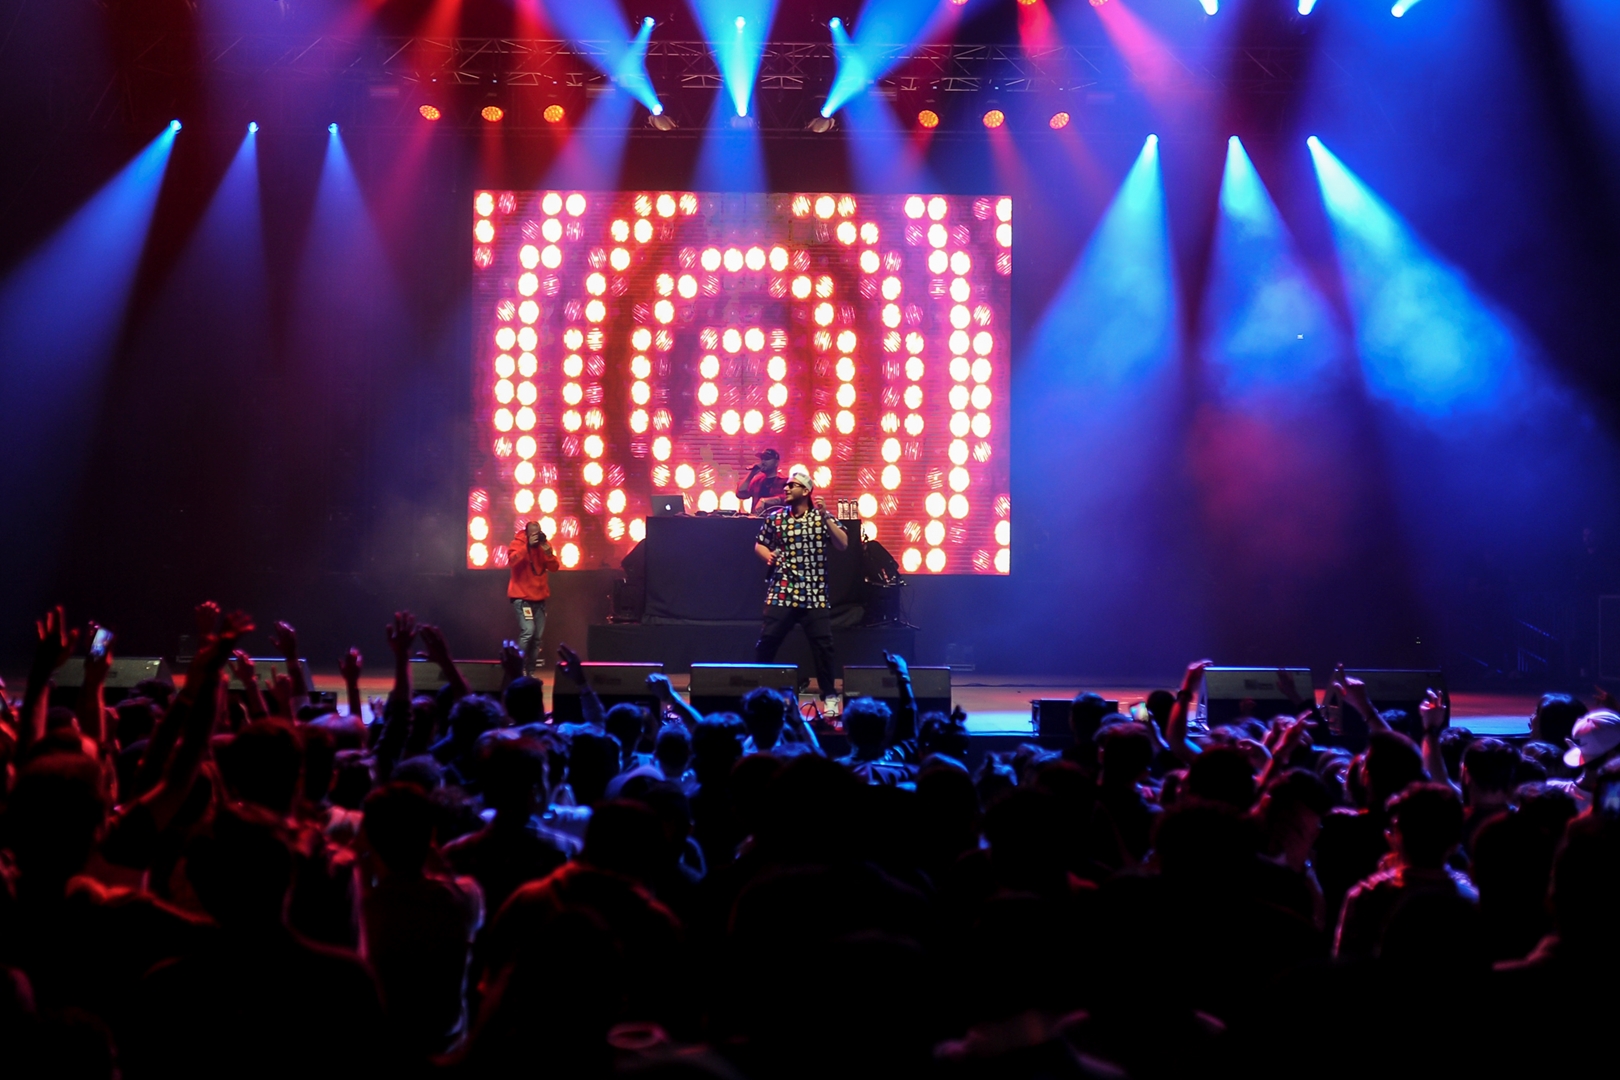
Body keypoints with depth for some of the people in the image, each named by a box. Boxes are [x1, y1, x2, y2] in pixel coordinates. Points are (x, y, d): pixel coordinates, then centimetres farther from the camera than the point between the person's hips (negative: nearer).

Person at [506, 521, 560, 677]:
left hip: (539, 598, 6)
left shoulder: (544, 544, 7)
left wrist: (548, 552, -16)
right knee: (527, 631, -21)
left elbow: (554, 567, 0)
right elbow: (512, 561, -26)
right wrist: (528, 545, -28)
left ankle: (530, 672, 11)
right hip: (522, 597, -6)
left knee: (537, 637, 4)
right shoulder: (518, 543, -7)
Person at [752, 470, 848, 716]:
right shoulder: (775, 518, 6)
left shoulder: (822, 516, 2)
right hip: (781, 592, 1)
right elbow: (759, 544, 18)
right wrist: (766, 553, -4)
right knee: (767, 641, -3)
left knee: (823, 645, -3)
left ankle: (829, 696, 10)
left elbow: (843, 544, -8)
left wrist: (826, 518, -17)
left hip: (815, 594, -1)